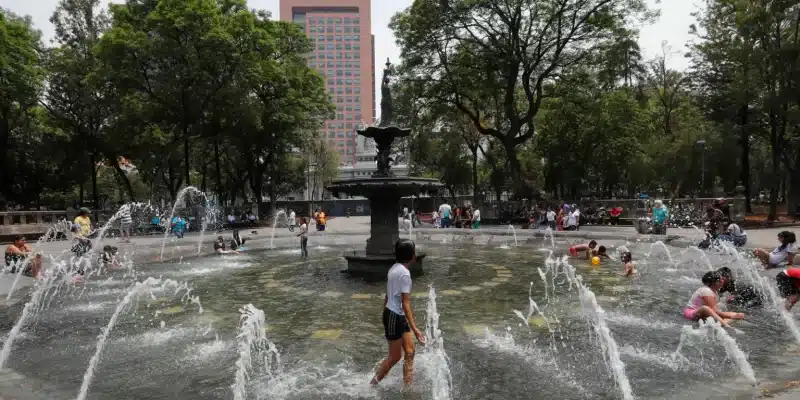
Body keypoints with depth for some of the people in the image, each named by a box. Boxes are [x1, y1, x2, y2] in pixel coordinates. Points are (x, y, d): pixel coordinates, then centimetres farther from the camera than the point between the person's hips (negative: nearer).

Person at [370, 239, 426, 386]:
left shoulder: (394, 268, 7)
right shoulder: (404, 273, -21)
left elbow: (387, 296, 15)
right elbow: (405, 304, -24)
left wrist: (385, 315, 24)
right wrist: (415, 329, -24)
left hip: (399, 316, 9)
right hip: (395, 317, -9)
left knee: (410, 353, 12)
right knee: (395, 357, 5)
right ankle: (372, 384, 21)